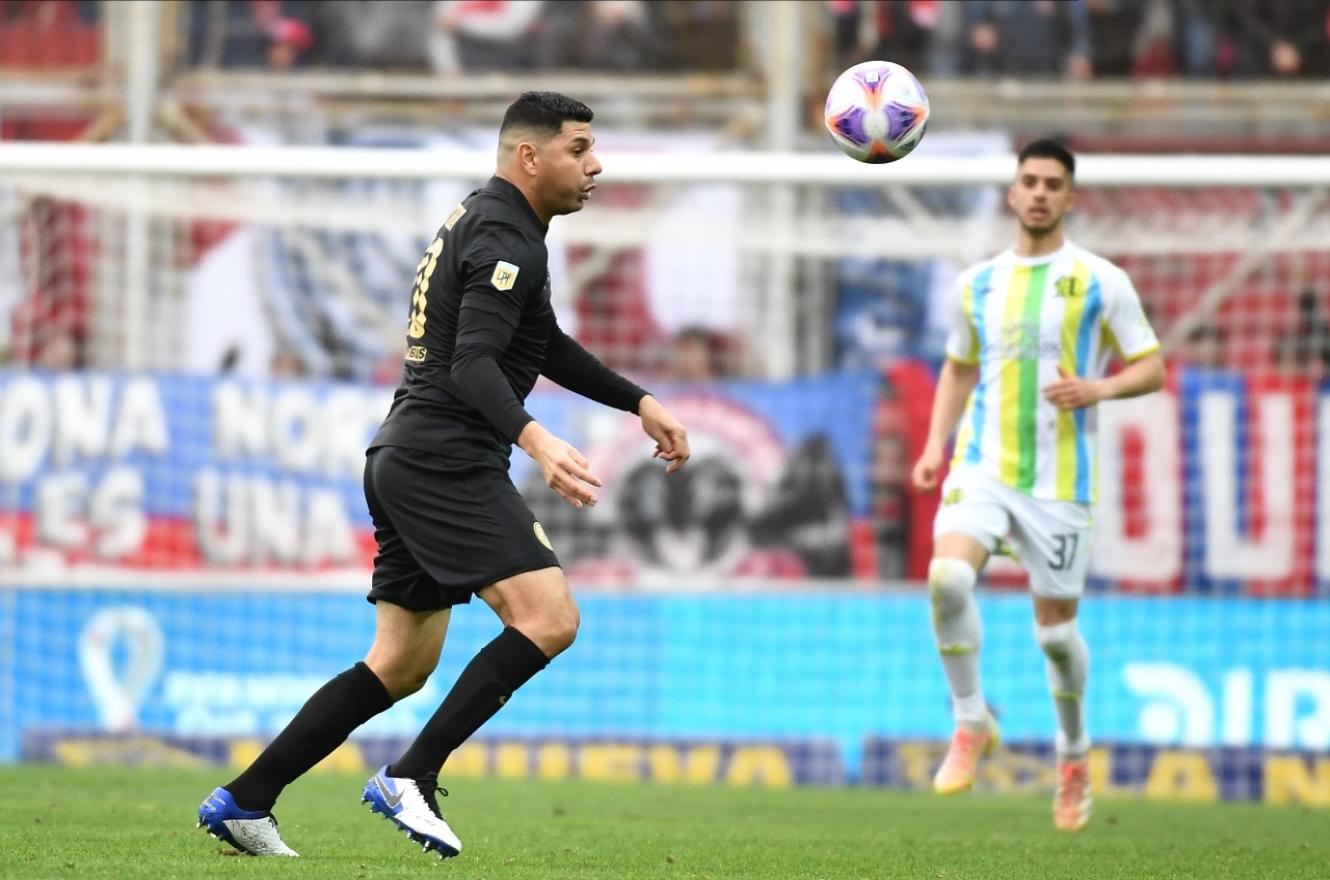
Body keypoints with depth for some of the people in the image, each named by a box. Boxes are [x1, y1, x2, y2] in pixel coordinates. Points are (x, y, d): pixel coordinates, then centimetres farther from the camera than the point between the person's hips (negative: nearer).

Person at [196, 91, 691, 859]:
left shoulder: (487, 222, 21)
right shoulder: (504, 237, -12)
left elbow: (546, 347, 34)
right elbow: (473, 365, -25)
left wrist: (640, 402, 33)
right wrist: (535, 440, -39)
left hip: (406, 465, 11)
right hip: (446, 462, -11)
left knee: (403, 665, 13)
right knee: (549, 618, -17)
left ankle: (243, 802, 12)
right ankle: (411, 780, -18)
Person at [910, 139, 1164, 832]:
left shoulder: (1100, 282, 0)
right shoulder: (979, 283, 11)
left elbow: (1150, 368, 3)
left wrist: (1098, 389, -17)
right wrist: (935, 445, 10)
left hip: (1059, 480, -2)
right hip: (982, 466, 2)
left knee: (1055, 629, 3)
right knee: (947, 576, -25)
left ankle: (1073, 754, 29)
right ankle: (971, 723, -8)